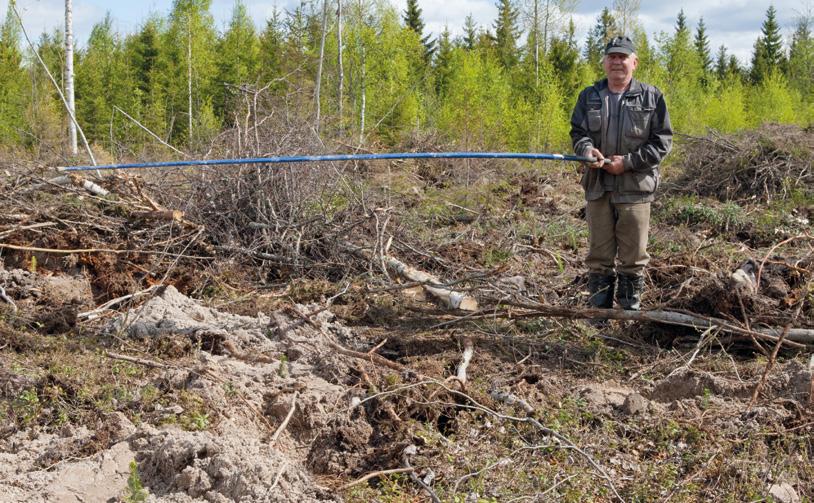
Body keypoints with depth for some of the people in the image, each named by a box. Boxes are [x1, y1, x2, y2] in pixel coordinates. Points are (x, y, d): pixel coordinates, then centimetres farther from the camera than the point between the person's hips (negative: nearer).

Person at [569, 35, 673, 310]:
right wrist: (587, 149, -15)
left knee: (633, 255, 3)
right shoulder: (589, 96, 9)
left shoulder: (651, 97, 1)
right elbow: (578, 132, 10)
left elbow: (662, 140, -1)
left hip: (635, 187, -2)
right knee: (599, 254, 8)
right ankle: (598, 310, 17)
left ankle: (630, 310, 14)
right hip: (597, 186, 2)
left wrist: (628, 161, -12)